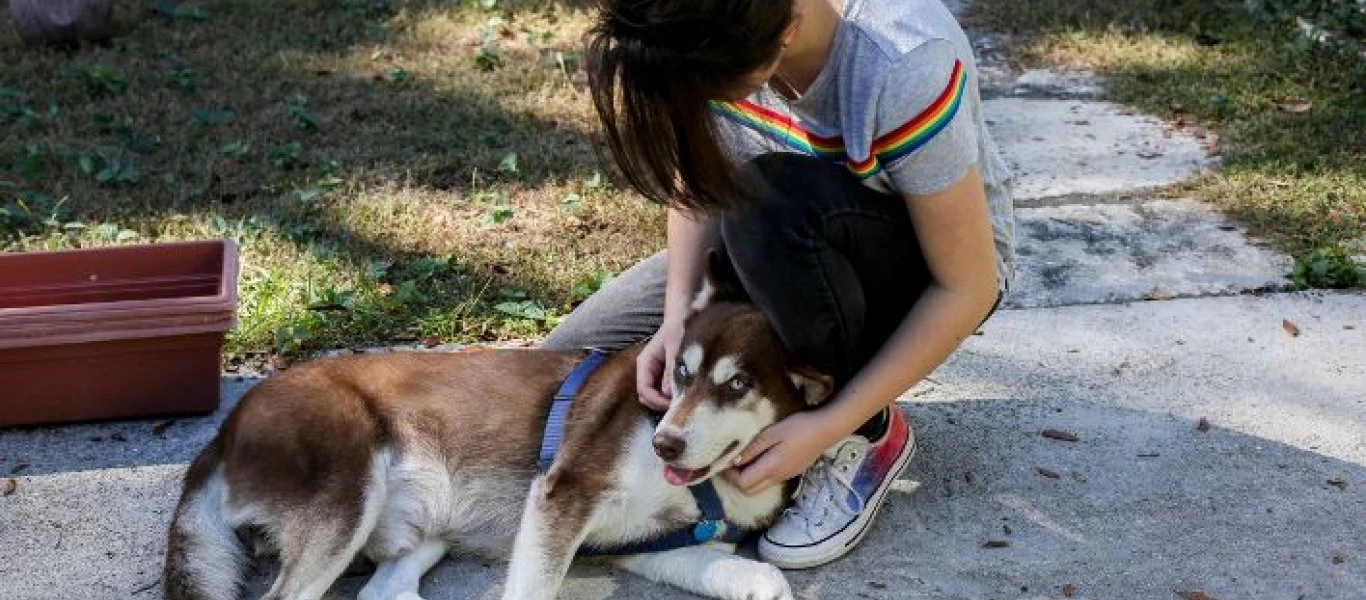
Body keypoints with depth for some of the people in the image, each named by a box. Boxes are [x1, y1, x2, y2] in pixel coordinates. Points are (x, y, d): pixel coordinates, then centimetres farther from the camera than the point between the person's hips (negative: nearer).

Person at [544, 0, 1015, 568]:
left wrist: (832, 428, -29)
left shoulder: (904, 69, -36)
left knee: (769, 202, -38)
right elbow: (698, 175, -7)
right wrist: (678, 315, -22)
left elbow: (969, 290, -27)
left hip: (929, 267, -5)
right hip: (780, 253, 5)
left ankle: (866, 436, -14)